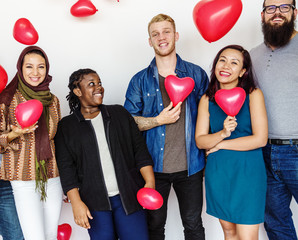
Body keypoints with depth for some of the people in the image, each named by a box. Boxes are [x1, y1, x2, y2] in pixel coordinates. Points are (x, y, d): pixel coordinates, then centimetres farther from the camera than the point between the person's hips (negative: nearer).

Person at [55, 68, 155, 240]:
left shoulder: (119, 113, 10)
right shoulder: (67, 126, 5)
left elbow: (140, 149, 7)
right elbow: (66, 167, 1)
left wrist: (150, 182, -3)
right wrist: (76, 202, -7)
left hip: (128, 196, 2)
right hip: (94, 203, -1)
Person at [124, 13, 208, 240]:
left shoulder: (196, 74, 3)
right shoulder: (140, 80, 2)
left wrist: (209, 156, 3)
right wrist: (159, 120, -15)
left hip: (190, 165, 0)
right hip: (154, 166, 0)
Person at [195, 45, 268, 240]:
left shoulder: (253, 94, -5)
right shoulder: (207, 99, 4)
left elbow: (260, 139, -12)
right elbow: (200, 141, 0)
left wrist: (220, 145, -8)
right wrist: (222, 133, -20)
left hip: (247, 171, -3)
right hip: (217, 172, 4)